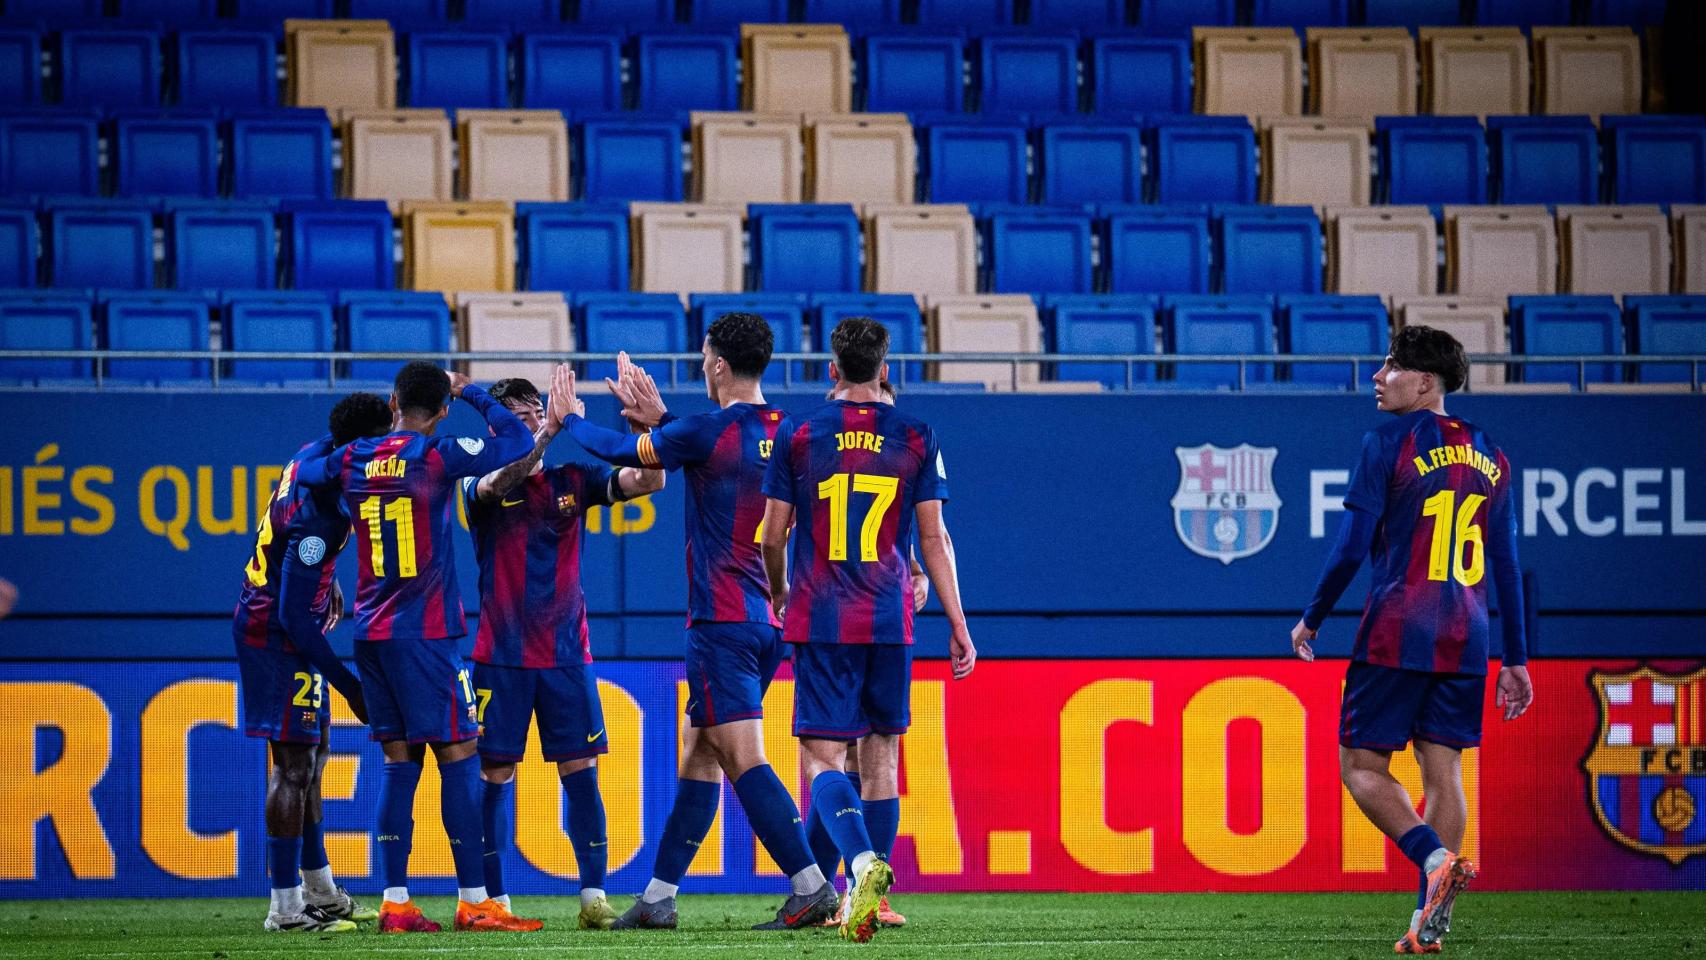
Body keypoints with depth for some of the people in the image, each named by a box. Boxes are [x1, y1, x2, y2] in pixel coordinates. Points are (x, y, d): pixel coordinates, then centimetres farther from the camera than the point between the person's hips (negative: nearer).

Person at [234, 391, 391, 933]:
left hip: (266, 621, 10)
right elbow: (294, 615, -28)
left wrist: (327, 584, 25)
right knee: (294, 763, -8)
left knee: (311, 756, 18)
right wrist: (351, 689, -23)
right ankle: (285, 907, -7)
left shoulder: (316, 456, -1)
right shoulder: (318, 518, -29)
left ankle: (320, 892, 27)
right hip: (277, 638, -10)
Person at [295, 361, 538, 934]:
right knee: (458, 755, -3)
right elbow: (519, 443, -7)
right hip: (424, 630, -6)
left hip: (370, 631, 6)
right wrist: (471, 393, 6)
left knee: (399, 759, 7)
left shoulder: (353, 461, 7)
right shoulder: (438, 456, -9)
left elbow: (301, 473, 25)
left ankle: (395, 903, 2)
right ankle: (474, 903, -6)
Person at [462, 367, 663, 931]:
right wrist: (551, 429, -35)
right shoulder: (481, 486, -1)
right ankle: (493, 899, 6)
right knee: (495, 774, -1)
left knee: (581, 771, -4)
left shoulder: (572, 478, 7)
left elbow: (647, 481, -1)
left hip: (566, 651, 2)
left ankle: (594, 896, -3)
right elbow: (499, 481, -25)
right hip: (501, 655, -2)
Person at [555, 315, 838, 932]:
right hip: (769, 621, 8)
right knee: (698, 755, 14)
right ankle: (658, 898, 19)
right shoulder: (782, 432, 9)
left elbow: (620, 452, 2)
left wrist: (568, 420, 20)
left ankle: (812, 888, -21)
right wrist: (658, 420, 29)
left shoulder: (708, 431, -13)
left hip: (722, 621, -8)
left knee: (744, 760, -12)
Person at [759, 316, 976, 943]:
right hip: (891, 621, 2)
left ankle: (861, 861, -30)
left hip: (822, 621, -2)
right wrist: (958, 626, 6)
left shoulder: (797, 435, 1)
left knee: (822, 756, -4)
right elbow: (934, 539, 2)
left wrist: (778, 592, 25)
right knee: (881, 755, 12)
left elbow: (773, 534, 4)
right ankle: (870, 893, 14)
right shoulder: (916, 437, 3)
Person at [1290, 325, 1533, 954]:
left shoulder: (1390, 441, -5)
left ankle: (1435, 858, -22)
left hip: (1396, 635, -5)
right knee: (1442, 769, 5)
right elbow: (1506, 567, 13)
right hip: (1465, 641, 5)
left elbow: (1352, 547, -8)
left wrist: (1311, 619, 4)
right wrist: (1515, 660, 16)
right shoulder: (1489, 455, 13)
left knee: (1361, 765, 1)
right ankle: (1429, 921, -1)